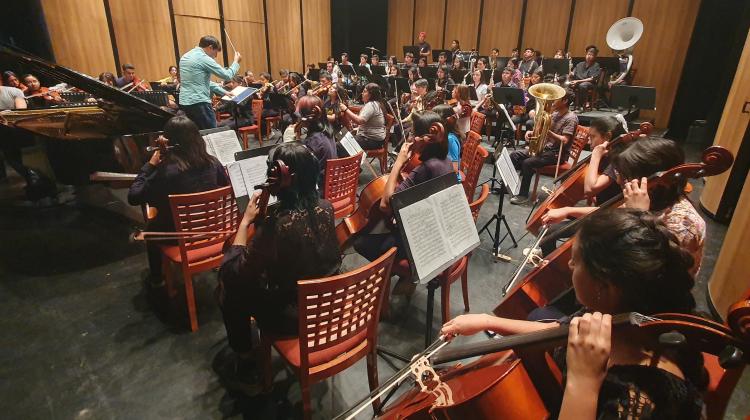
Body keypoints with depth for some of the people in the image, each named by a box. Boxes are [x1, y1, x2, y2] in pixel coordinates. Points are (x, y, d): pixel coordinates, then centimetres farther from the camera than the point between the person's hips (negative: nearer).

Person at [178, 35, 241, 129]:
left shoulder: (185, 56, 17)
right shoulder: (204, 58, -11)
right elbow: (227, 75, -8)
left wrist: (223, 91, 24)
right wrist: (236, 62, 10)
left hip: (184, 103, 9)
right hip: (199, 103, -9)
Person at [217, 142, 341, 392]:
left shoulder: (275, 224, -31)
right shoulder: (325, 208, -10)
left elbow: (234, 272, -19)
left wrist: (246, 221, -13)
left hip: (290, 316, -6)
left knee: (228, 289, 16)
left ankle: (247, 362, 29)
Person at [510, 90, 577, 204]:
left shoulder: (570, 118, -14)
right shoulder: (555, 114, 11)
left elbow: (564, 141, -24)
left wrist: (548, 131, -30)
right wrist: (532, 132, -4)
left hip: (557, 154, -9)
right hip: (545, 148, 9)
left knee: (527, 163, -28)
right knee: (514, 155, -3)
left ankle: (523, 195, -16)